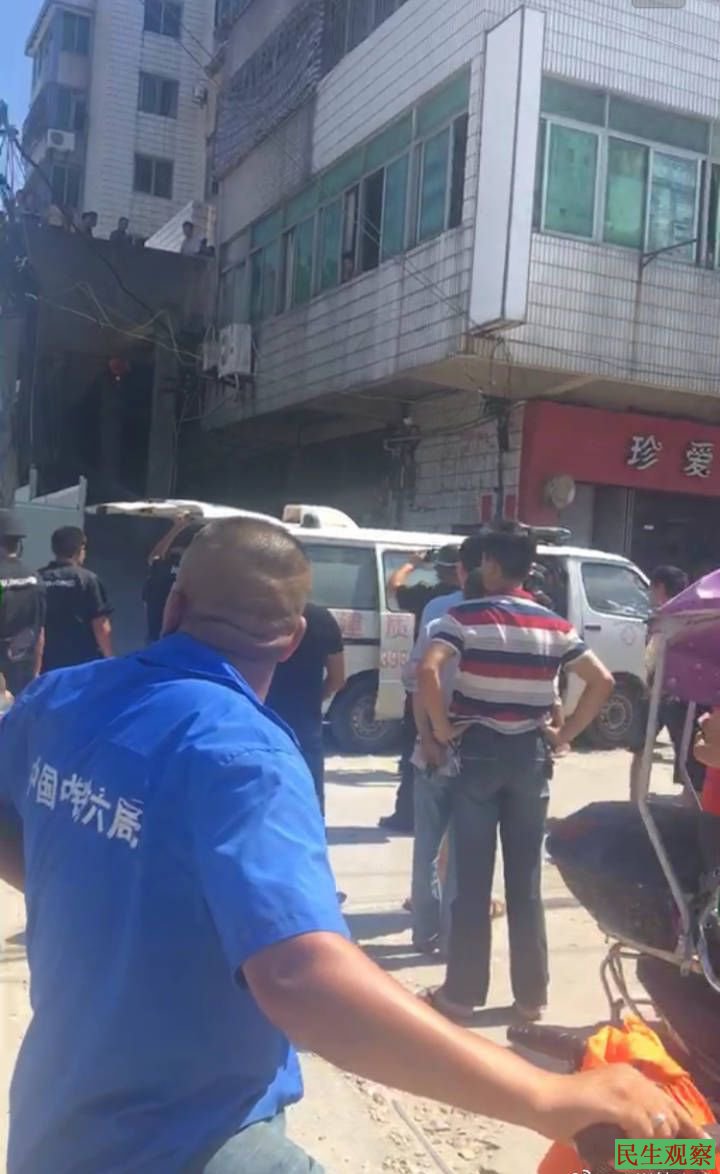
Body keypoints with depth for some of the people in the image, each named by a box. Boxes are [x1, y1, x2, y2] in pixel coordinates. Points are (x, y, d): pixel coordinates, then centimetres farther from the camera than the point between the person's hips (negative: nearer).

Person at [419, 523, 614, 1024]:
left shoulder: (466, 616, -7)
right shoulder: (555, 626, 5)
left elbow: (428, 671, -21)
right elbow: (603, 681, 1)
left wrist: (443, 732, -10)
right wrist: (564, 735, 5)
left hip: (478, 751, -3)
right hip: (531, 755, 3)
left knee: (473, 878, 3)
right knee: (526, 879, 10)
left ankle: (463, 992, 11)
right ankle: (533, 994, 18)